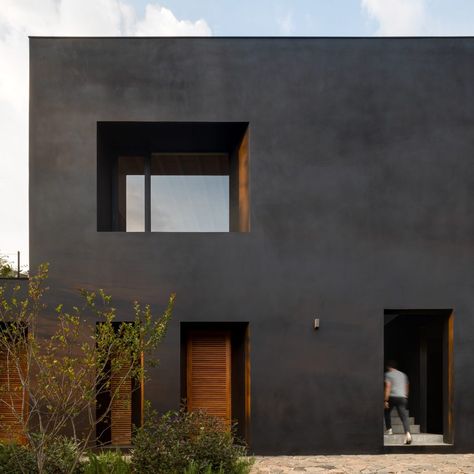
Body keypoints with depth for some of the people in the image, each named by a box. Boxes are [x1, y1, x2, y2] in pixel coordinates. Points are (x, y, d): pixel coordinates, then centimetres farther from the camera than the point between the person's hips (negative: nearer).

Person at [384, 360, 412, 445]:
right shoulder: (403, 375, 19)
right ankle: (407, 433, -26)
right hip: (402, 397, 4)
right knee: (404, 416, -7)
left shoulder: (388, 374, 0)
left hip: (392, 397, -4)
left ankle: (389, 429, 24)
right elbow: (406, 388, 22)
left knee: (387, 412, 24)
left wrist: (385, 400, -11)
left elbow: (388, 387, -10)